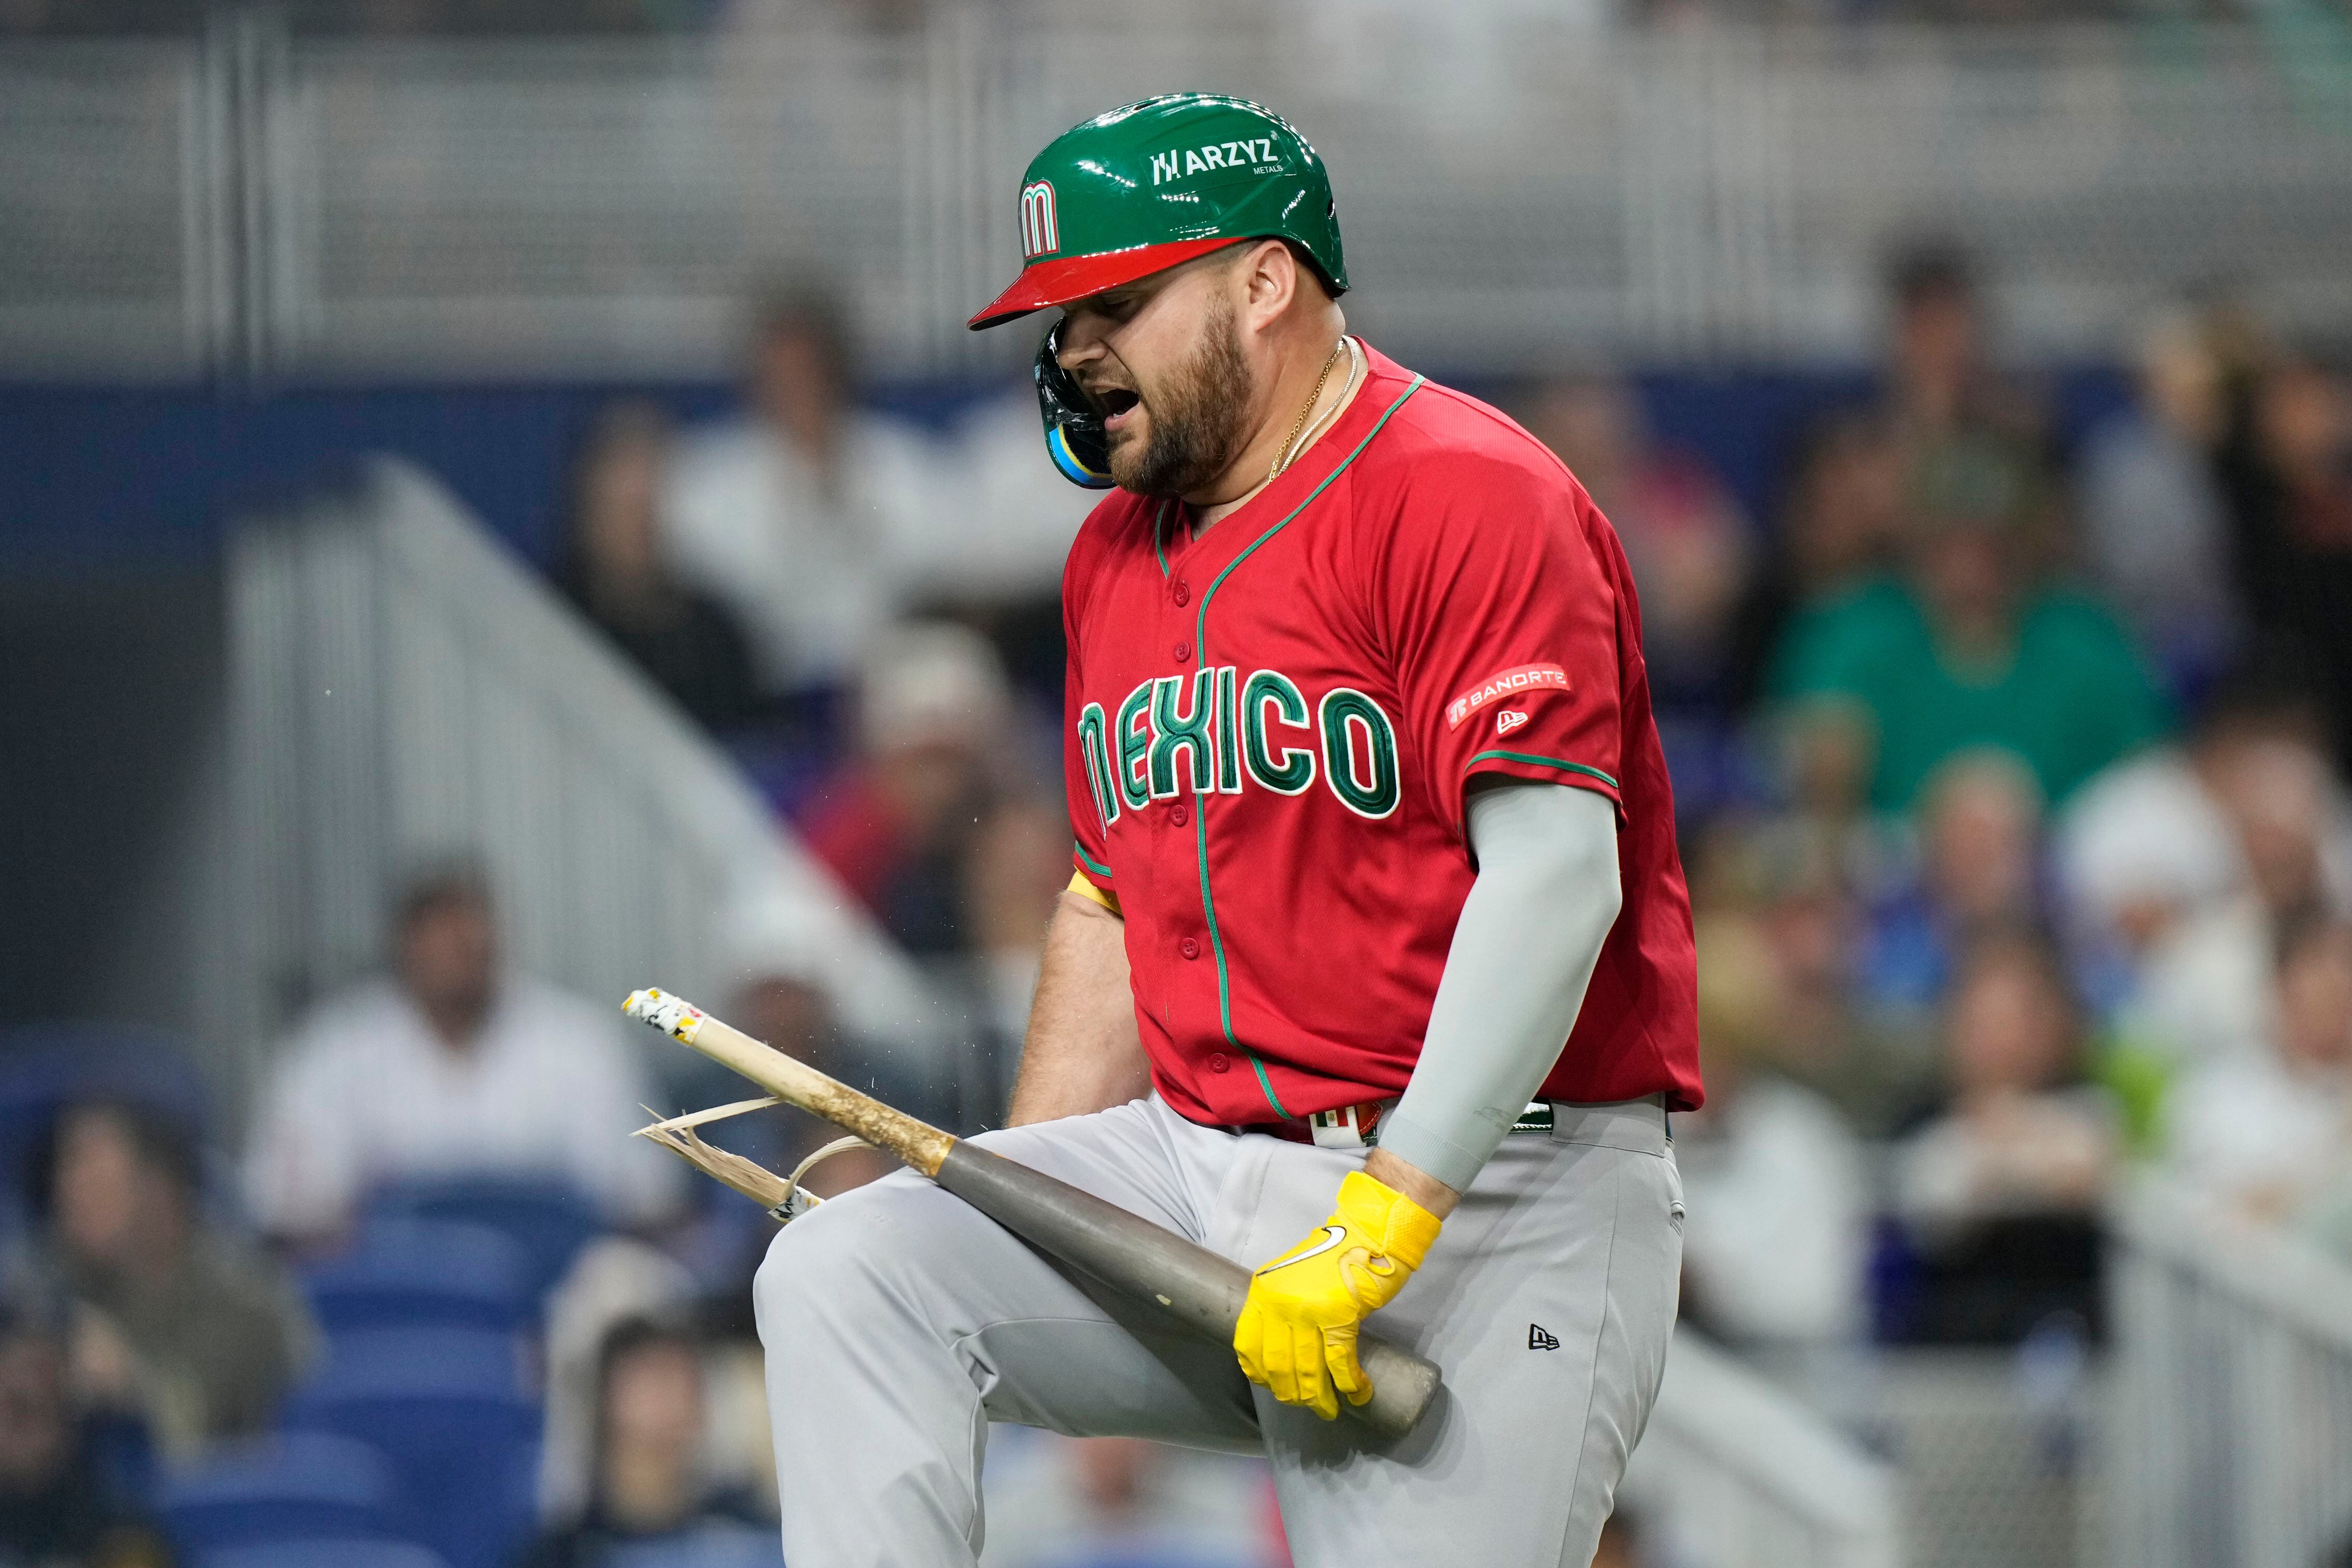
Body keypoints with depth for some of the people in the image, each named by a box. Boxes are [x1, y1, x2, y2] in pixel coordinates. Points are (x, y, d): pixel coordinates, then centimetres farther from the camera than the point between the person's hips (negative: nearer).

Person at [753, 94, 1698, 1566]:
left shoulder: (1469, 495, -11)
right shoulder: (1117, 554, 17)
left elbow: (1554, 872, -21)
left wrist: (1382, 1221, -25)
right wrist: (1008, 1217, 11)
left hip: (1486, 1195, -7)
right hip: (1204, 1164, 7)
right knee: (844, 1274, -14)